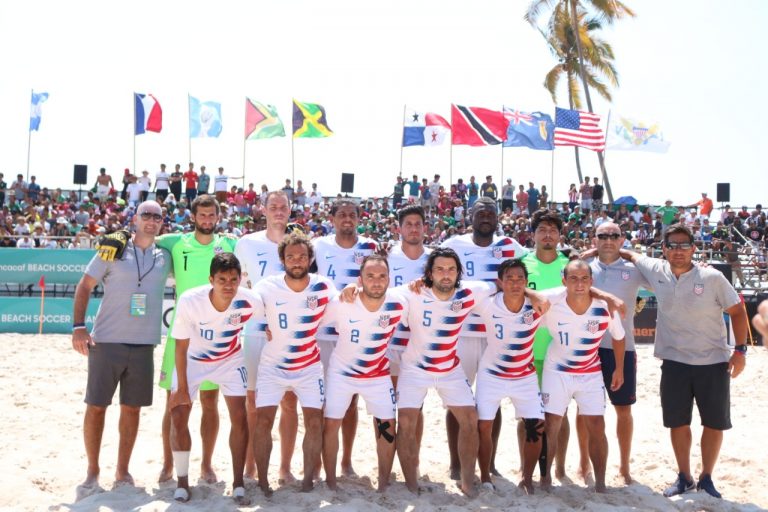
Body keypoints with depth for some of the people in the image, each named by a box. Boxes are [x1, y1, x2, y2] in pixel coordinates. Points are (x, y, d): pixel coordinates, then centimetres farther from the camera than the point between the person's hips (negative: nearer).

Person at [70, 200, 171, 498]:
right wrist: (78, 326, -7)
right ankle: (92, 472, 17)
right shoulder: (112, 250, 1)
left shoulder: (165, 258, 8)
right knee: (96, 406, 2)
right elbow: (84, 286, 2)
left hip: (144, 345, 2)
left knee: (132, 408, 8)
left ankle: (122, 471, 21)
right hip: (106, 341, -2)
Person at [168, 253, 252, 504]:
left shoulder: (250, 301, -31)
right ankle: (182, 481, 13)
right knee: (178, 416, -6)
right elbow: (181, 345, -20)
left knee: (239, 417, -7)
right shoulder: (189, 301, -33)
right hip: (193, 359, 0)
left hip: (230, 360, 1)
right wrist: (182, 387, -15)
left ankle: (238, 484, 6)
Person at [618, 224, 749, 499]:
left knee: (715, 423, 8)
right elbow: (631, 255, 15)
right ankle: (684, 478, 26)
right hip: (674, 363, 2)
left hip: (713, 363, -2)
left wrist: (740, 350, -8)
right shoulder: (657, 271, -3)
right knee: (677, 422, 8)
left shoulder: (712, 277, -10)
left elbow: (737, 311, -2)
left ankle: (706, 479, 26)